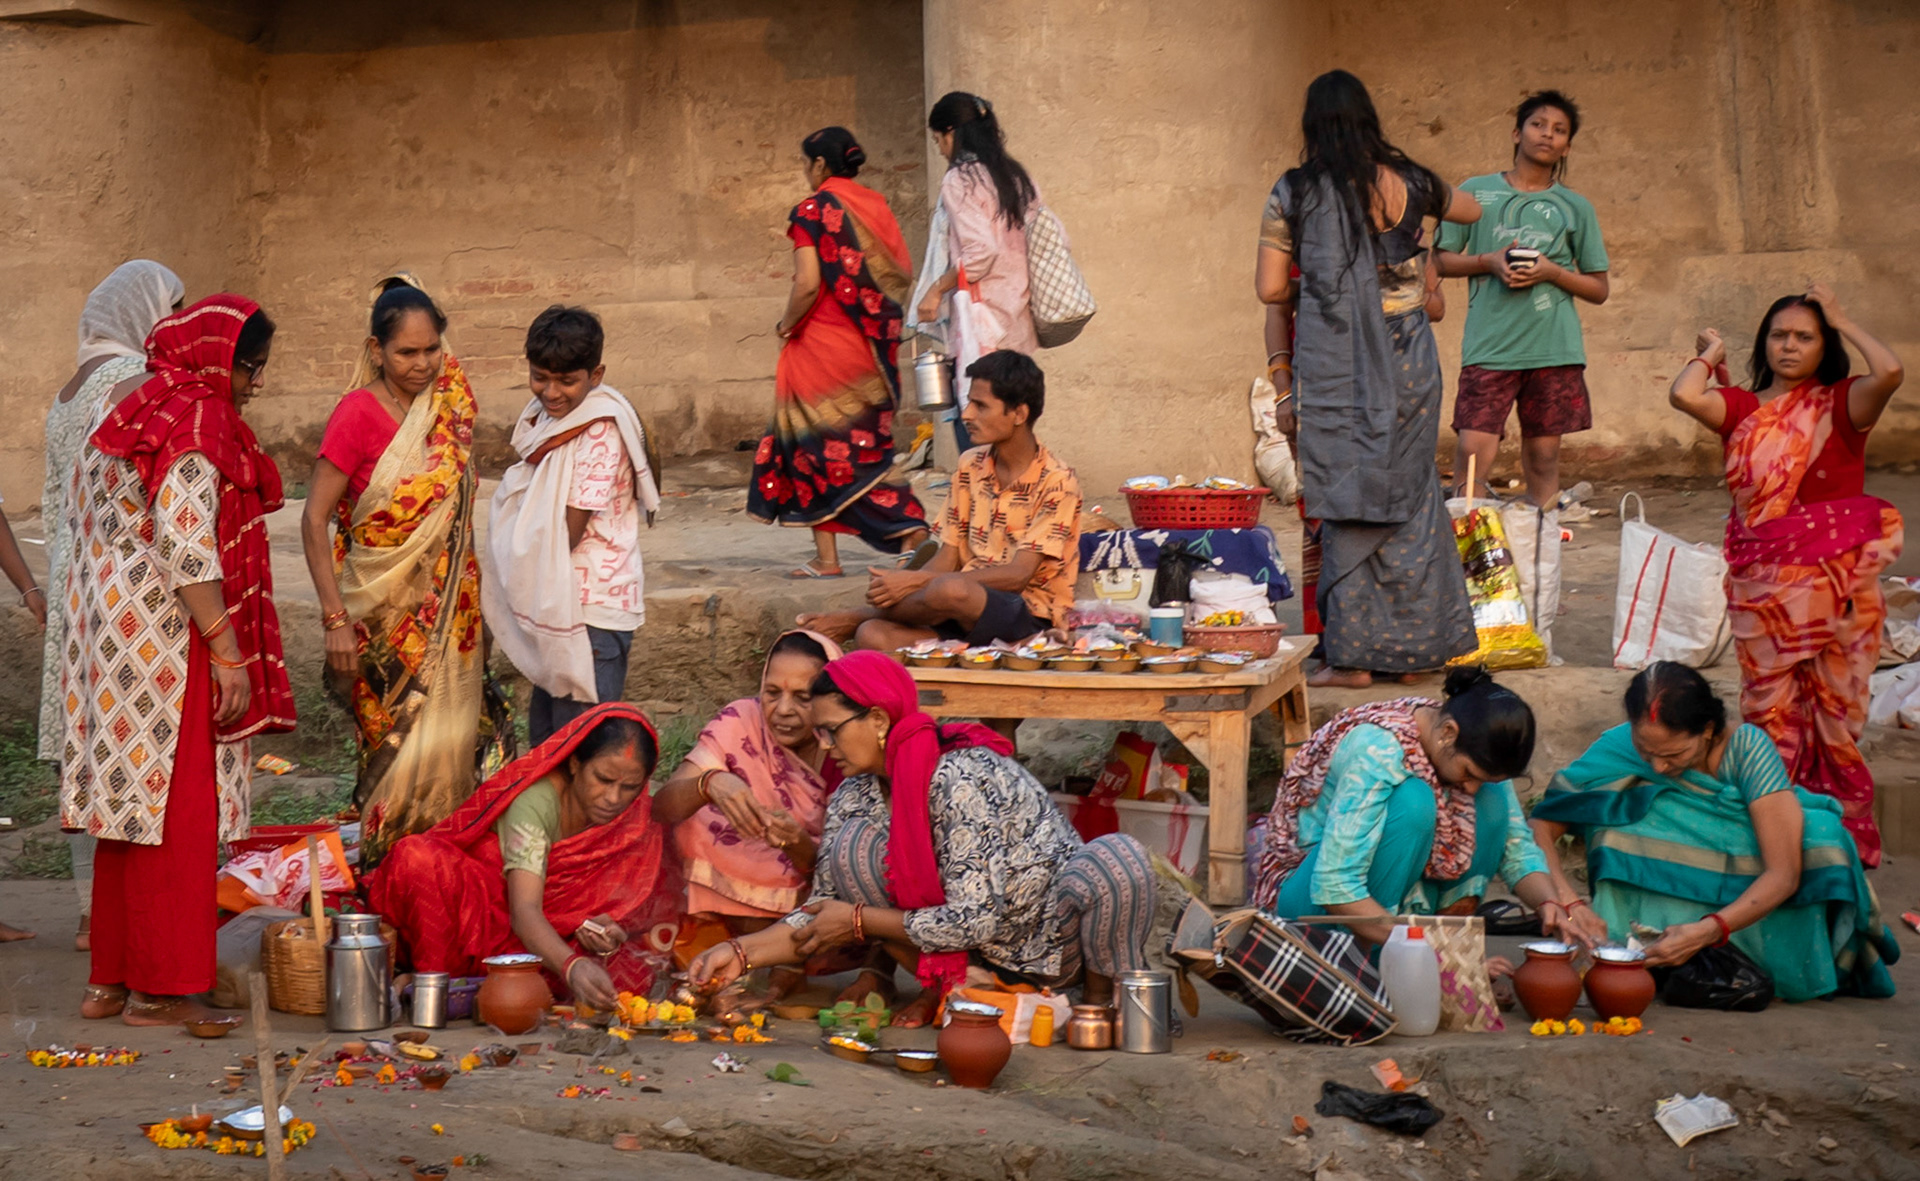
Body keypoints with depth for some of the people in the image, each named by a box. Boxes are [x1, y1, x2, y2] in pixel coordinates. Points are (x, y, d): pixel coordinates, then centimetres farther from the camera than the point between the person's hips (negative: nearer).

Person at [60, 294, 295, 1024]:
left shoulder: (127, 412, 15)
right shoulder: (195, 423, -14)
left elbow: (84, 526, 18)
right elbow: (186, 545, -21)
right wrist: (228, 654, -19)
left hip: (112, 632, 10)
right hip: (166, 639, -9)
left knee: (128, 801, 13)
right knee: (173, 809, -4)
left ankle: (111, 979, 19)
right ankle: (160, 989, 1)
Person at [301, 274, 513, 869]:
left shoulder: (445, 406, 6)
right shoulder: (359, 414, -11)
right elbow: (314, 519, -11)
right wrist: (335, 618, -16)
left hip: (448, 612, 5)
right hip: (386, 614, -5)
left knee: (450, 744, 3)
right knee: (404, 749, -3)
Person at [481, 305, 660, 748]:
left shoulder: (600, 430, -17)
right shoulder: (545, 416, 10)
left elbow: (568, 530, -18)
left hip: (591, 609, -9)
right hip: (552, 605, 9)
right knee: (545, 736, 18)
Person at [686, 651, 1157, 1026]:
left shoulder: (962, 778, -27)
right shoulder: (855, 795, -4)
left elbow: (974, 921, -27)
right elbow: (826, 910, 0)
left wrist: (861, 922, -19)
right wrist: (742, 952, -14)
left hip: (1056, 941, -5)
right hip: (981, 953, 5)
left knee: (1117, 856, -36)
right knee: (852, 845, -14)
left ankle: (1101, 991, -8)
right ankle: (943, 988, 1)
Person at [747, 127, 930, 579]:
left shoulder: (811, 211, -10)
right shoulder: (877, 207, 7)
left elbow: (807, 285, -18)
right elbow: (903, 273, 7)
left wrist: (785, 325, -1)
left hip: (823, 344, -6)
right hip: (874, 347, 6)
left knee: (817, 442, 5)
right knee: (867, 443, 14)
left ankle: (826, 557, 6)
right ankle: (912, 529, -2)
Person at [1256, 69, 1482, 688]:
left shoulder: (1292, 194, -3)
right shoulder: (1408, 184, 4)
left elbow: (1270, 289, 0)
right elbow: (1470, 209, 25)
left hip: (1335, 368, -2)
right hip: (1406, 360, 2)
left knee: (1348, 503, 2)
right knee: (1409, 495, 11)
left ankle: (1354, 655, 5)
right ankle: (1415, 643, 17)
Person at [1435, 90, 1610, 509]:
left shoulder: (1575, 207, 12)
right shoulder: (1476, 191, 10)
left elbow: (1599, 289, 13)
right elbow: (1440, 259, 11)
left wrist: (1553, 272, -5)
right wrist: (1488, 262, -6)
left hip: (1554, 347, 2)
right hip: (1489, 345, -1)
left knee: (1543, 455, 3)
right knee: (1474, 450, -12)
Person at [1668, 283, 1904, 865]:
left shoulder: (1842, 403, -1)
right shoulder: (1742, 408, 5)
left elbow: (1889, 371, -22)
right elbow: (1683, 396, -15)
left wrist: (1842, 320, -8)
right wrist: (1710, 354, 4)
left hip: (1838, 578, -2)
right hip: (1762, 582, 2)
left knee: (1836, 707, 5)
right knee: (1770, 710, 7)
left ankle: (1845, 834, 14)